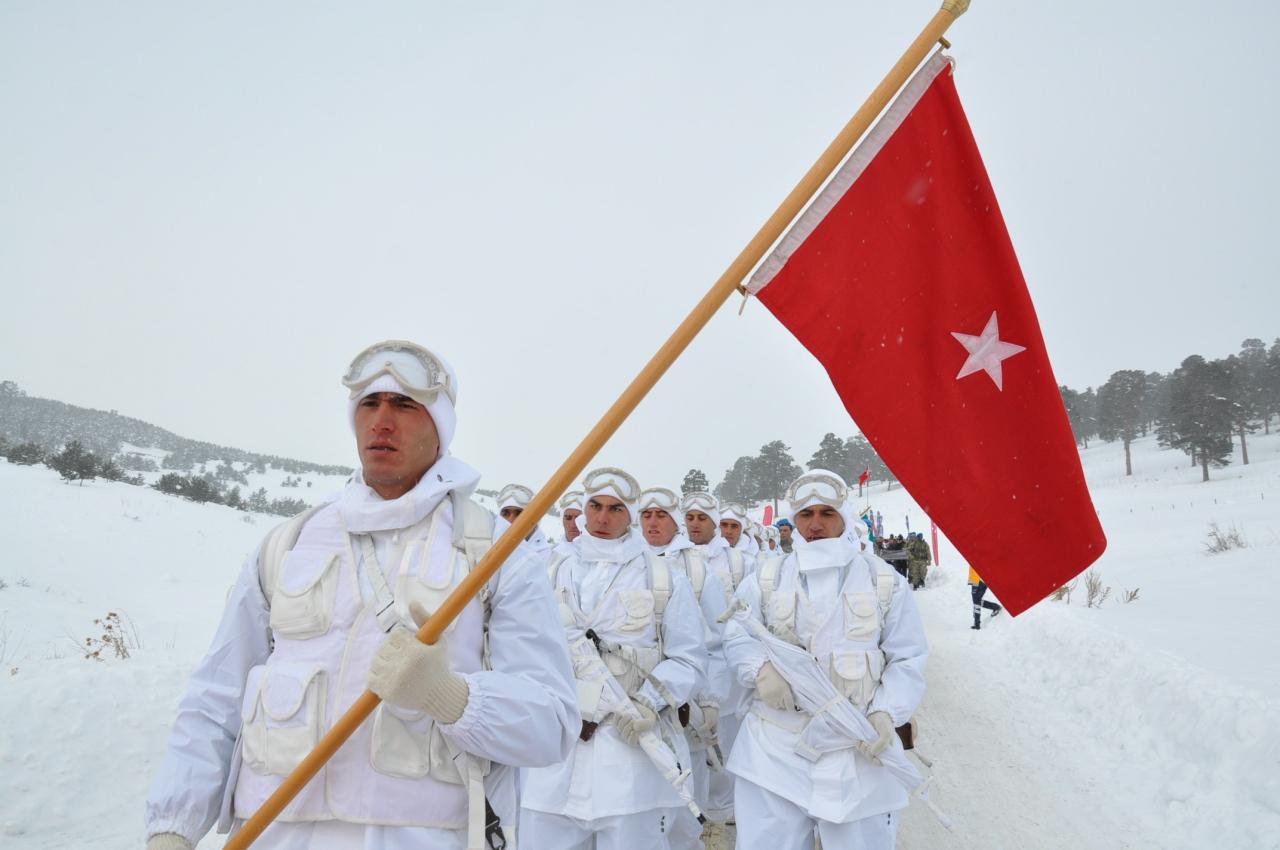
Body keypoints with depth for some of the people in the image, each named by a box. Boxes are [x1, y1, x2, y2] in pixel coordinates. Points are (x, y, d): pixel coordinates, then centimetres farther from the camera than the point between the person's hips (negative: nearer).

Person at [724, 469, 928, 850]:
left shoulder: (884, 580, 3)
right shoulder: (767, 577, 6)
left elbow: (908, 659, 3)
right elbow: (737, 636, 7)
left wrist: (886, 712, -11)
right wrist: (761, 667, -14)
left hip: (859, 749, 0)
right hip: (775, 746, 1)